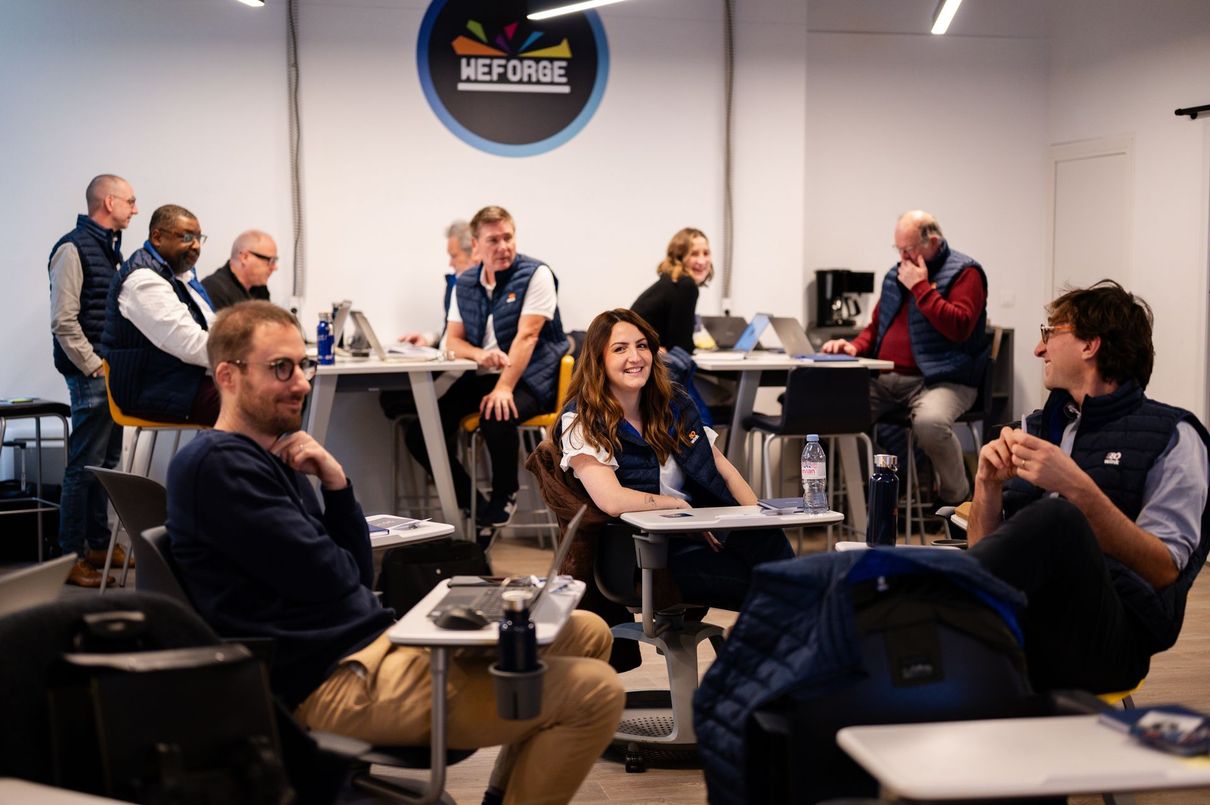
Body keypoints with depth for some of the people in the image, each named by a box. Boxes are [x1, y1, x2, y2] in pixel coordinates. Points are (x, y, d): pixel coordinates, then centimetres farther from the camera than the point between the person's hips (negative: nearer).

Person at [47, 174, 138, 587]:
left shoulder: (109, 248, 15)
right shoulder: (73, 249, -12)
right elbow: (64, 322, -17)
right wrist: (96, 367, -15)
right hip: (90, 375, -9)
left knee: (107, 461, 14)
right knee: (85, 465, -6)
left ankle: (99, 543, 23)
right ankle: (72, 556, 0)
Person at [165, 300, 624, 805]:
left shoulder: (274, 457, 15)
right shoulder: (217, 465, -14)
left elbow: (358, 573, 12)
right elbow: (327, 579, -17)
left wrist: (336, 484, -3)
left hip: (372, 642, 10)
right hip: (338, 682, -10)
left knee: (586, 634, 16)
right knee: (594, 694, -15)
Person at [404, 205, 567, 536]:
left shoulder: (536, 274, -8)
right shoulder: (465, 283, 10)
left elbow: (526, 336, -17)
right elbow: (453, 340, 10)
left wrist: (503, 388, -27)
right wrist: (480, 355, -14)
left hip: (528, 378, -6)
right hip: (480, 377, 6)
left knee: (496, 418, -37)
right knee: (420, 431, -12)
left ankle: (504, 497, -8)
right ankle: (470, 505, 5)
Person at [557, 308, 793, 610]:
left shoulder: (674, 402, 16)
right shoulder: (581, 423, -2)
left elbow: (726, 473, 17)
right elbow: (612, 501, -16)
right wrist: (681, 505, -6)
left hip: (710, 534, 5)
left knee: (767, 537, -30)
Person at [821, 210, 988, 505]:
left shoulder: (964, 272, -2)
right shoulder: (896, 274, 19)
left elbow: (959, 328, -17)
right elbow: (876, 326, 28)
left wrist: (921, 287, -14)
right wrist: (855, 346, 6)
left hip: (941, 380, -7)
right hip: (884, 379, 7)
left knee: (929, 422, -37)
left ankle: (957, 500, -12)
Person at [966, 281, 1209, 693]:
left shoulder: (1171, 436, 6)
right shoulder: (1037, 427, 22)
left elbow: (1164, 571, -5)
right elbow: (984, 548, 17)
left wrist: (1077, 488, -16)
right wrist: (988, 484, -3)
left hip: (1110, 638, -4)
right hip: (1019, 618, 4)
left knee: (1057, 518, -34)